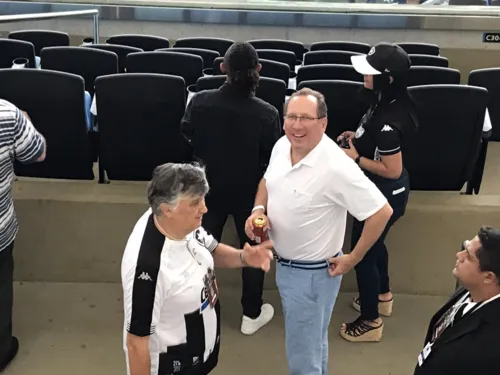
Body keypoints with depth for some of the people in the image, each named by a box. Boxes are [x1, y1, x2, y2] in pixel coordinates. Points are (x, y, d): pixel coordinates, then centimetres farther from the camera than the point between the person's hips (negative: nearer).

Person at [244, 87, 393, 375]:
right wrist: (259, 209, -7)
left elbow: (382, 212, -25)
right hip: (284, 264, 7)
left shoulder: (336, 167, -30)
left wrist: (352, 259, -17)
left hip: (312, 273, -7)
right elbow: (268, 181, 13)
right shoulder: (282, 146, -6)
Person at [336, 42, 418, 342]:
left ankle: (371, 321, 26)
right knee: (374, 244, 29)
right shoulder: (389, 103, -3)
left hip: (384, 196, -10)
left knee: (362, 252, 7)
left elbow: (392, 169, -28)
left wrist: (356, 158, -22)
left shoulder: (388, 121, -33)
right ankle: (383, 297, 52)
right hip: (384, 192, 10)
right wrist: (357, 138, 1)